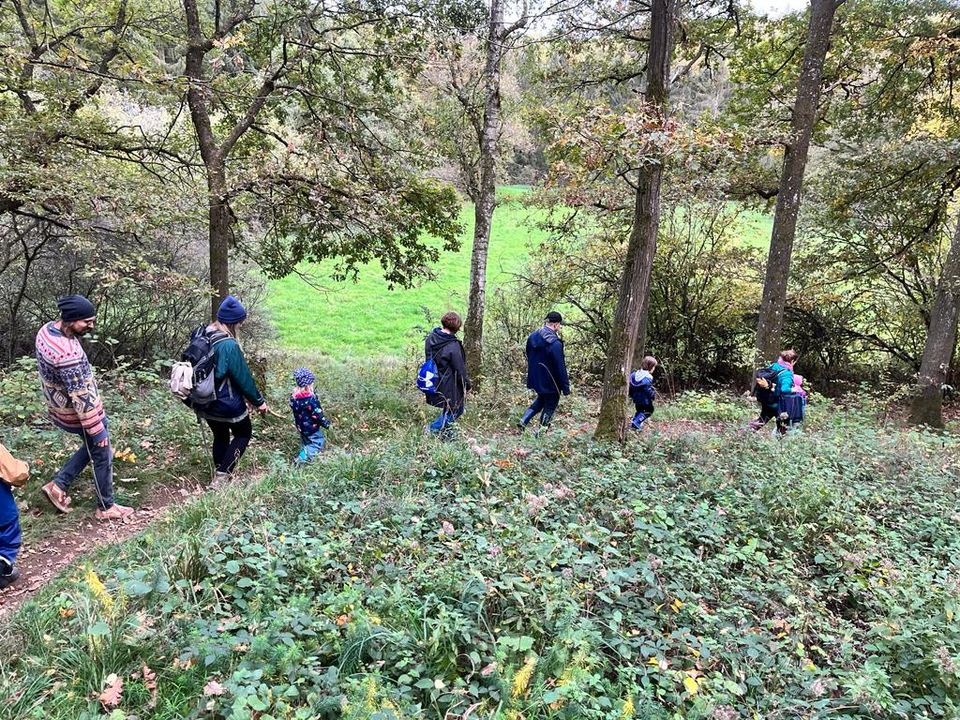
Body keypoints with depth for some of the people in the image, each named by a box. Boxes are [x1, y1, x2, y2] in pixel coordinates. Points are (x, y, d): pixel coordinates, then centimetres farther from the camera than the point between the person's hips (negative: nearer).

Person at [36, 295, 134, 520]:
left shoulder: (47, 329, -9)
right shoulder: (67, 354, -36)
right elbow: (81, 398, -29)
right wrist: (97, 429, -22)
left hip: (60, 407, 9)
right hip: (78, 414, -9)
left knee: (92, 447, 28)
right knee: (103, 457, 11)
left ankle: (58, 485, 31)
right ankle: (106, 507, 27)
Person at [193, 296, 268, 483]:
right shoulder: (229, 345, -27)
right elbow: (243, 376, -19)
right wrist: (259, 401, -6)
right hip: (227, 403, -7)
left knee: (220, 437, 24)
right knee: (244, 434, 15)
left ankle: (218, 474, 34)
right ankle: (222, 475, 8)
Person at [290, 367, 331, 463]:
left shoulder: (293, 396, -8)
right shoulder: (311, 399, -31)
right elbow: (317, 414, -24)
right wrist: (326, 423, -8)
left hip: (301, 426, 8)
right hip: (311, 427, -7)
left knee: (305, 442, 25)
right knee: (318, 442, 7)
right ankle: (302, 458, -2)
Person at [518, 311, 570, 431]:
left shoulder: (532, 336, 0)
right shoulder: (555, 343, -24)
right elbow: (560, 367, -20)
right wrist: (566, 387, -11)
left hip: (535, 379, 7)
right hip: (549, 382, -7)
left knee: (541, 399, 28)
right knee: (550, 406, 12)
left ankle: (524, 421, 16)